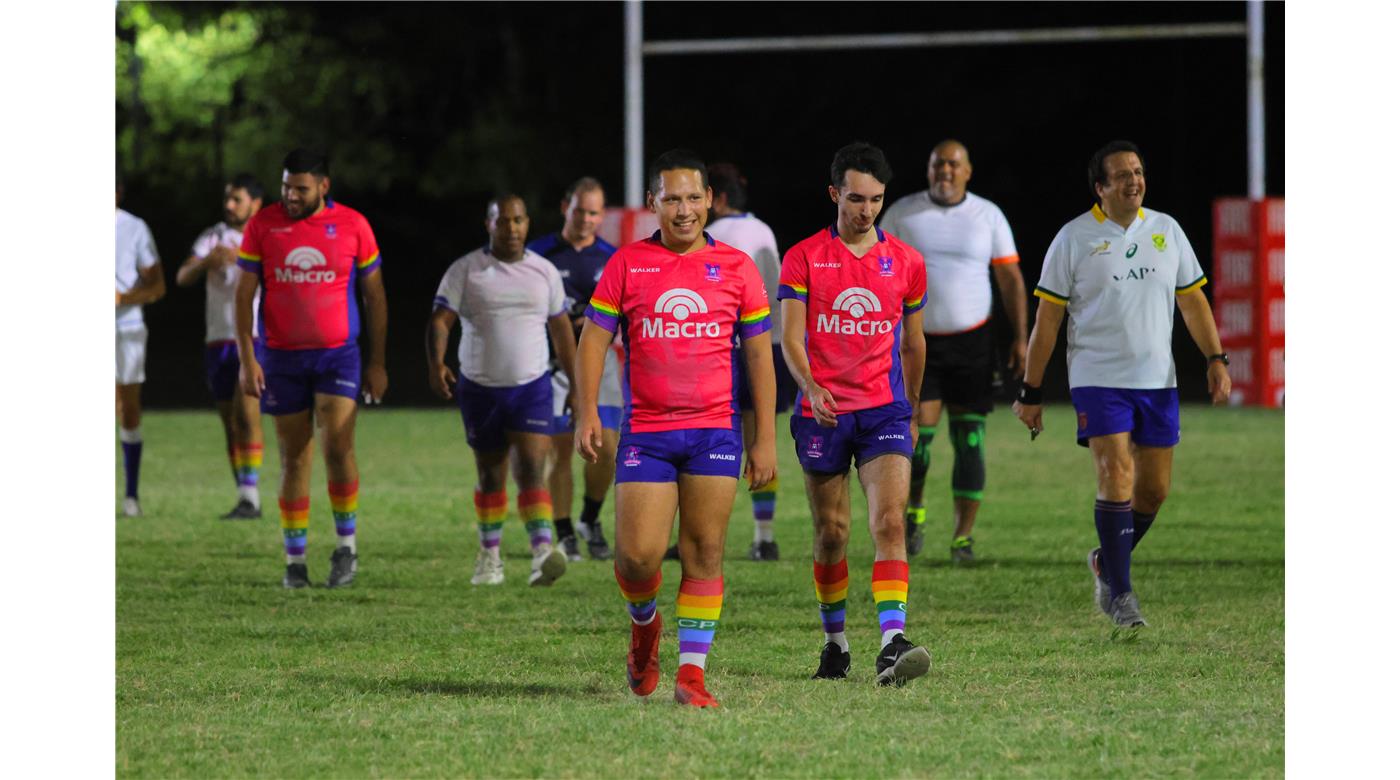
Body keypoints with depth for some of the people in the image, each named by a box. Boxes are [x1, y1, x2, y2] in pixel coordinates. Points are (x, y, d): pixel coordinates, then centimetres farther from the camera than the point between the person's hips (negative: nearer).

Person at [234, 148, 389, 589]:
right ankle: (295, 561, 12)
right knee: (294, 458, 4)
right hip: (281, 357, 1)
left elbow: (375, 296, 6)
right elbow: (244, 294, 2)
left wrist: (378, 362, 5)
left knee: (338, 446, -16)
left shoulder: (353, 226, -1)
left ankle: (346, 546, 1)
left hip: (338, 354, -1)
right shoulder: (263, 226, 0)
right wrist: (246, 358, -6)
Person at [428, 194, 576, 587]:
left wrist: (576, 382, 16)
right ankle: (490, 555, 24)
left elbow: (561, 328, 15)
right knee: (490, 475, 11)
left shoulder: (544, 271, 6)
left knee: (532, 470, -15)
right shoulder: (465, 270, -1)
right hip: (480, 388, 0)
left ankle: (543, 551, -27)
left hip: (532, 386, 0)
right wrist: (436, 363, -26)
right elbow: (440, 319, -8)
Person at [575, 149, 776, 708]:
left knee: (705, 552, -4)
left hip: (715, 430, 0)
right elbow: (593, 339, 4)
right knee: (638, 554, -7)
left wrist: (766, 439, 3)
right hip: (645, 431, 0)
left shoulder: (736, 267, 5)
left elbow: (759, 354, 7)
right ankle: (644, 622, 25)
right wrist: (587, 414, -9)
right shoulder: (627, 264, 3)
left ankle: (692, 671, 1)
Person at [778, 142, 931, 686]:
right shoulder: (803, 258, 0)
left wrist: (911, 411, 24)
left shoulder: (906, 262, 7)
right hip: (822, 413, 0)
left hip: (884, 410, 0)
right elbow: (791, 339, -6)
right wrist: (812, 388, -24)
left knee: (890, 523, -16)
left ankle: (892, 646, -26)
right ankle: (835, 642, 25)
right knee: (831, 533, 7)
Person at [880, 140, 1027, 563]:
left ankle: (963, 538, 3)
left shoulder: (988, 216, 3)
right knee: (917, 436, -10)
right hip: (919, 340, -1)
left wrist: (1019, 337, -2)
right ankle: (913, 512, 18)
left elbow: (1010, 278, 6)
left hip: (972, 342, 1)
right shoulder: (902, 213, 2)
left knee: (969, 442, -3)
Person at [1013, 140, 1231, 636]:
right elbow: (1047, 319, 0)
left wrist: (1215, 358, 3)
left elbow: (1192, 301, 15)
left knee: (1154, 489, 5)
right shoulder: (1074, 238, -2)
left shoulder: (1166, 231, 9)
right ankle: (1121, 594, -10)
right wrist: (1031, 393, -1)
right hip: (1098, 379, -4)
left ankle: (1107, 564, 29)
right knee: (1117, 478, -16)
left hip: (1157, 380, 4)